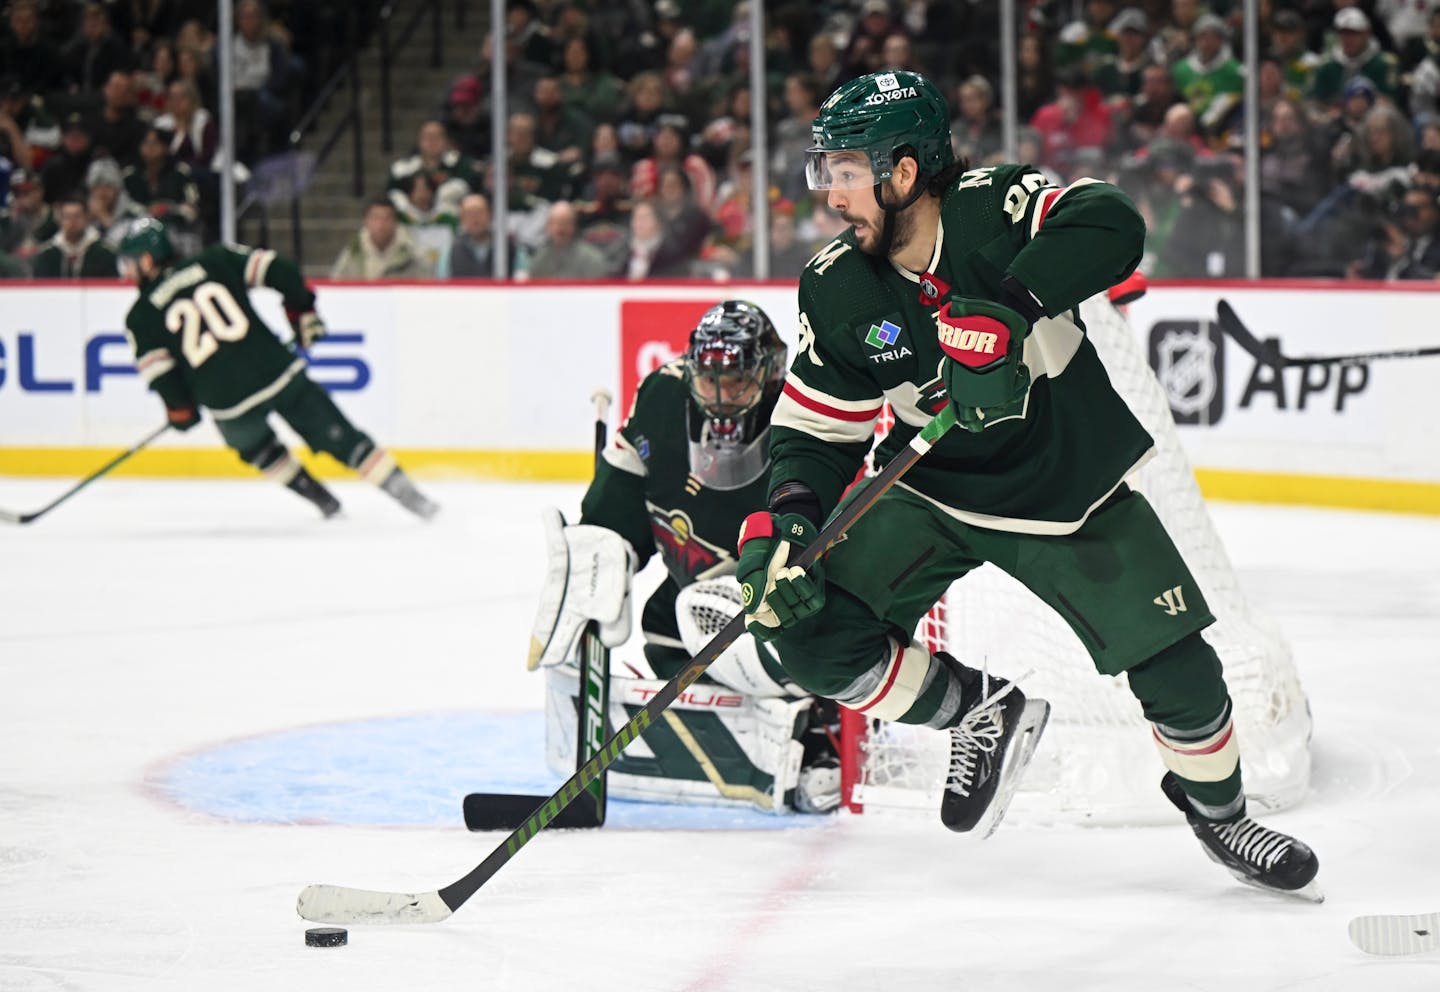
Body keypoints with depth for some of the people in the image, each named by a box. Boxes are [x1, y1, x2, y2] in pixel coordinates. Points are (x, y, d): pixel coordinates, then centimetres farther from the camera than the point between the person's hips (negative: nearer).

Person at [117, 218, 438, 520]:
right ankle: (408, 493, 4)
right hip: (278, 371, 1)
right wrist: (303, 311, 16)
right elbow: (279, 271, 2)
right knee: (341, 438, 8)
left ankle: (323, 501, 34)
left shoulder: (141, 318, 5)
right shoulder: (215, 262, 8)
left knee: (255, 446, 32)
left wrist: (180, 409, 16)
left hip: (228, 403, -1)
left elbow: (157, 370, -1)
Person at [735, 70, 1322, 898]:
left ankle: (1216, 809, 28)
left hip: (1071, 483, -2)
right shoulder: (838, 290, -11)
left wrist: (1006, 309, -51)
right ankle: (982, 712, 8)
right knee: (812, 631, -16)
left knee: (1176, 665, -4)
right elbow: (817, 429, -5)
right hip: (931, 492, 3)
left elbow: (1111, 228, -41)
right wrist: (787, 520, -24)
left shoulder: (992, 208, -22)